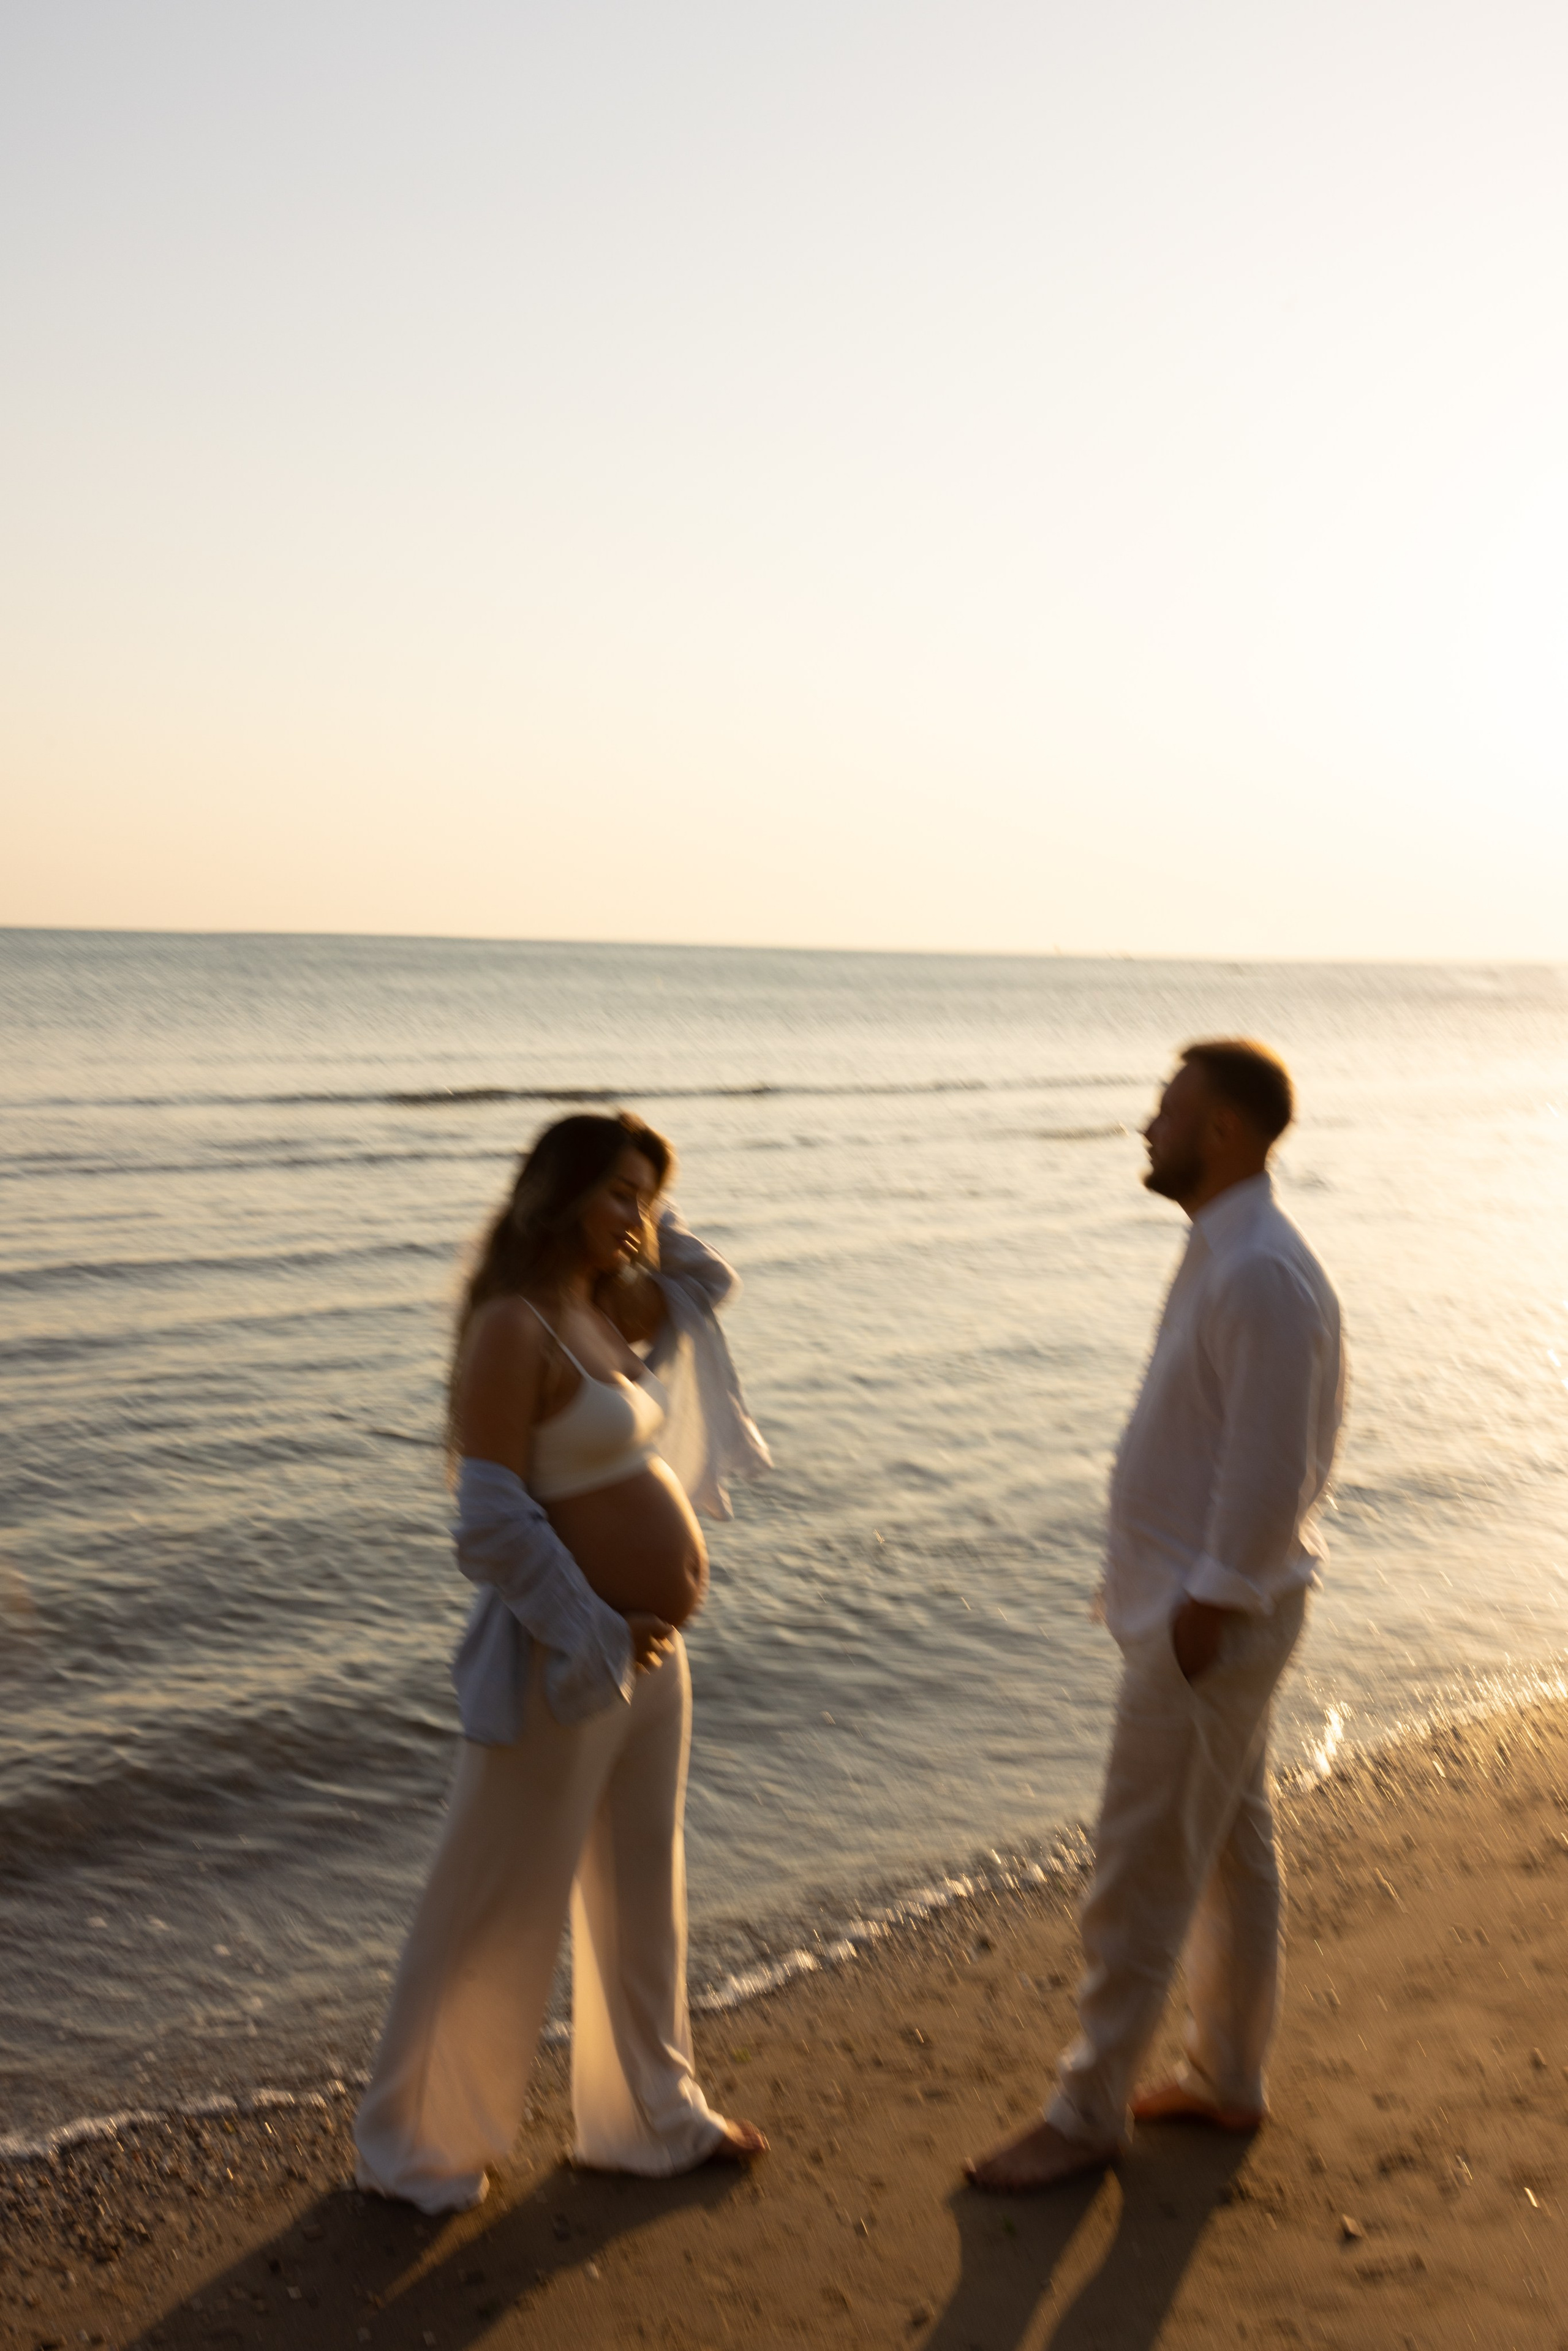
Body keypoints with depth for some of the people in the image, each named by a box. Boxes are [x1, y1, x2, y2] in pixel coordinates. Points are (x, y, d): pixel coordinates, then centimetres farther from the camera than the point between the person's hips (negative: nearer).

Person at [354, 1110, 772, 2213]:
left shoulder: (602, 1308, 8)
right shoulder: (513, 1327, -18)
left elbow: (706, 1284, 25)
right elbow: (494, 1524, -22)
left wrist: (641, 1228, 10)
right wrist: (598, 1637, -18)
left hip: (650, 1653, 9)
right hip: (569, 1659, -9)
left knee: (642, 1898, 20)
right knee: (502, 1910, 6)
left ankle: (652, 2116, 37)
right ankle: (417, 2143, 24)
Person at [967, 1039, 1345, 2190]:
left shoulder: (1261, 1275, -23)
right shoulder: (1223, 1254, 9)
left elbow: (1272, 1470, -25)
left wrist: (1208, 1606, -19)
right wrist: (1199, 1600, 16)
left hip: (1209, 1622, -10)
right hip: (1198, 1603, 10)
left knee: (1141, 1876, 1)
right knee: (1234, 1847, 20)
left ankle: (1088, 2114, 15)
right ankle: (1228, 2080, 35)